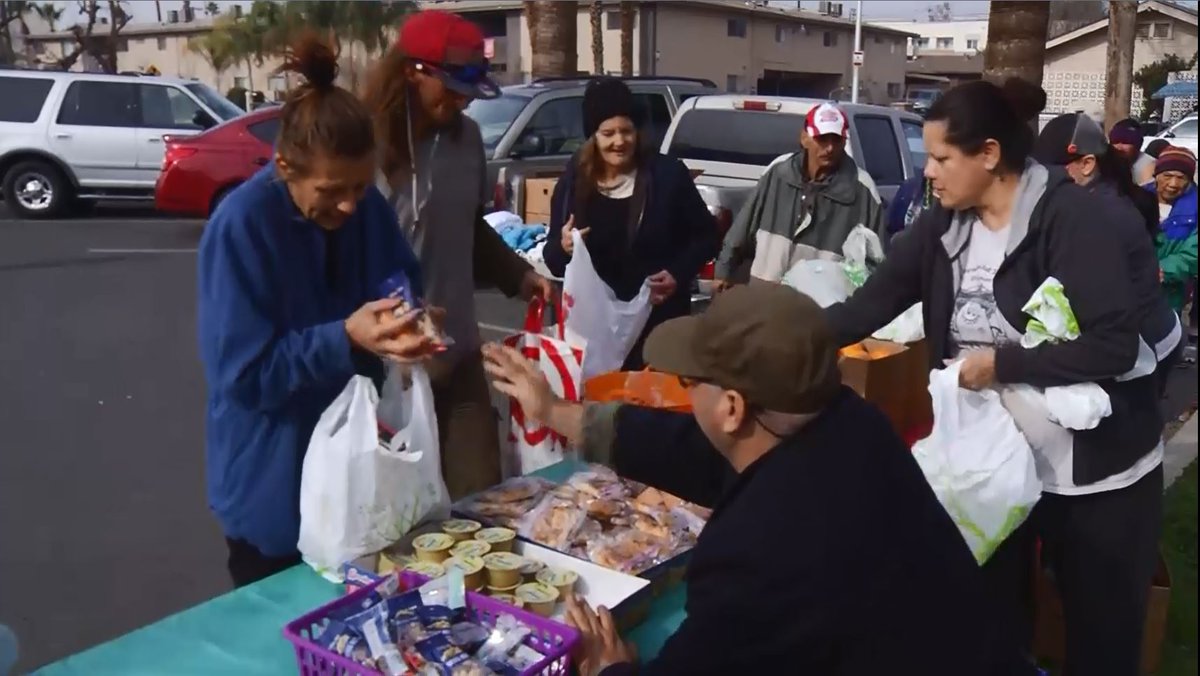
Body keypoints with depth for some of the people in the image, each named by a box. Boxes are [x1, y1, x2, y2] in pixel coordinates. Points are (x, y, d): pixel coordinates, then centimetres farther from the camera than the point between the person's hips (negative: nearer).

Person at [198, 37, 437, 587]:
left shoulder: (367, 207, -5)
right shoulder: (240, 227, -22)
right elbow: (242, 373, -22)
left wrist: (410, 318, -18)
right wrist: (345, 339, -33)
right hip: (274, 484, -5)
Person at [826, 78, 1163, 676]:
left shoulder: (1070, 218, -20)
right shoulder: (944, 226, -2)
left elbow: (1114, 345, -26)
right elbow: (869, 306, -4)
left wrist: (1000, 363, -22)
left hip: (1097, 476, -5)